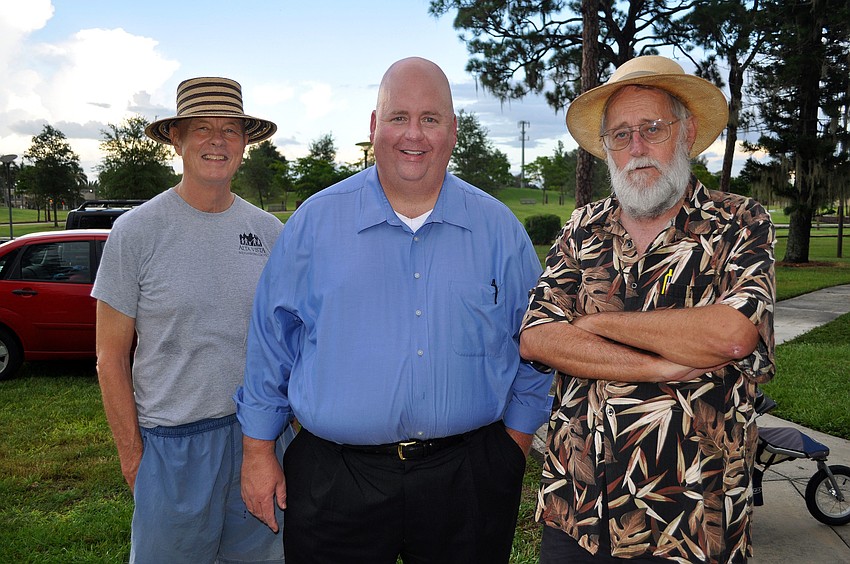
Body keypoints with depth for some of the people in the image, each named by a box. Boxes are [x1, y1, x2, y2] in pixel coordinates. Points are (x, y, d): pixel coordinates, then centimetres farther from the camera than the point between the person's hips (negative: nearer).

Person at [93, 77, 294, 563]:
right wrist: (132, 455, -6)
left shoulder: (270, 232, 3)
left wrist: (296, 429, 5)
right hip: (172, 444, -3)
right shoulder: (136, 231, -7)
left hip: (262, 434, 3)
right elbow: (111, 357, -4)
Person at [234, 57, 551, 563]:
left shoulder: (500, 229, 1)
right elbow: (272, 339, 4)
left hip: (467, 477, 1)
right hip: (335, 481, 0)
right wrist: (258, 450, 4)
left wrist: (515, 448, 5)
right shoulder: (316, 221, -2)